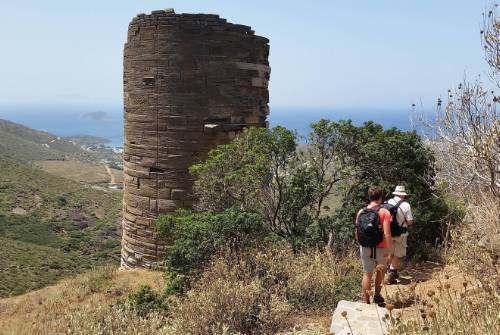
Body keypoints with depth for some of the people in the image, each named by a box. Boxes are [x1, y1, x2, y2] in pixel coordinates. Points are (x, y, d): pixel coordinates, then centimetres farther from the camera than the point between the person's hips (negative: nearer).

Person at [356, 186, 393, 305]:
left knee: (367, 275, 10)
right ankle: (377, 296, 33)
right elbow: (387, 234, -18)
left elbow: (357, 233, 5)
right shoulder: (384, 212, -13)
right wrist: (390, 251, -12)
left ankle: (366, 302, 13)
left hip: (365, 248, 2)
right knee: (381, 271, 23)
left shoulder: (360, 212, 0)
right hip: (380, 249, -2)